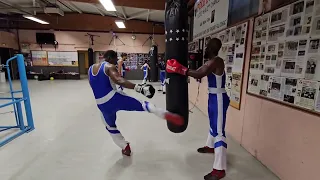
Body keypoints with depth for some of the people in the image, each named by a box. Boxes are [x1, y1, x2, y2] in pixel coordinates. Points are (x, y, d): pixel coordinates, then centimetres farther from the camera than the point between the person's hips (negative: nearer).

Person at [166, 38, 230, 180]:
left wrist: (180, 69, -30)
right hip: (213, 97, 11)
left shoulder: (216, 61, -20)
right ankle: (210, 146, 51)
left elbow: (199, 74, -33)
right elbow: (199, 74, 12)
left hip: (218, 99, -11)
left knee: (219, 130, -8)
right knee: (213, 124, 27)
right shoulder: (210, 62, 11)